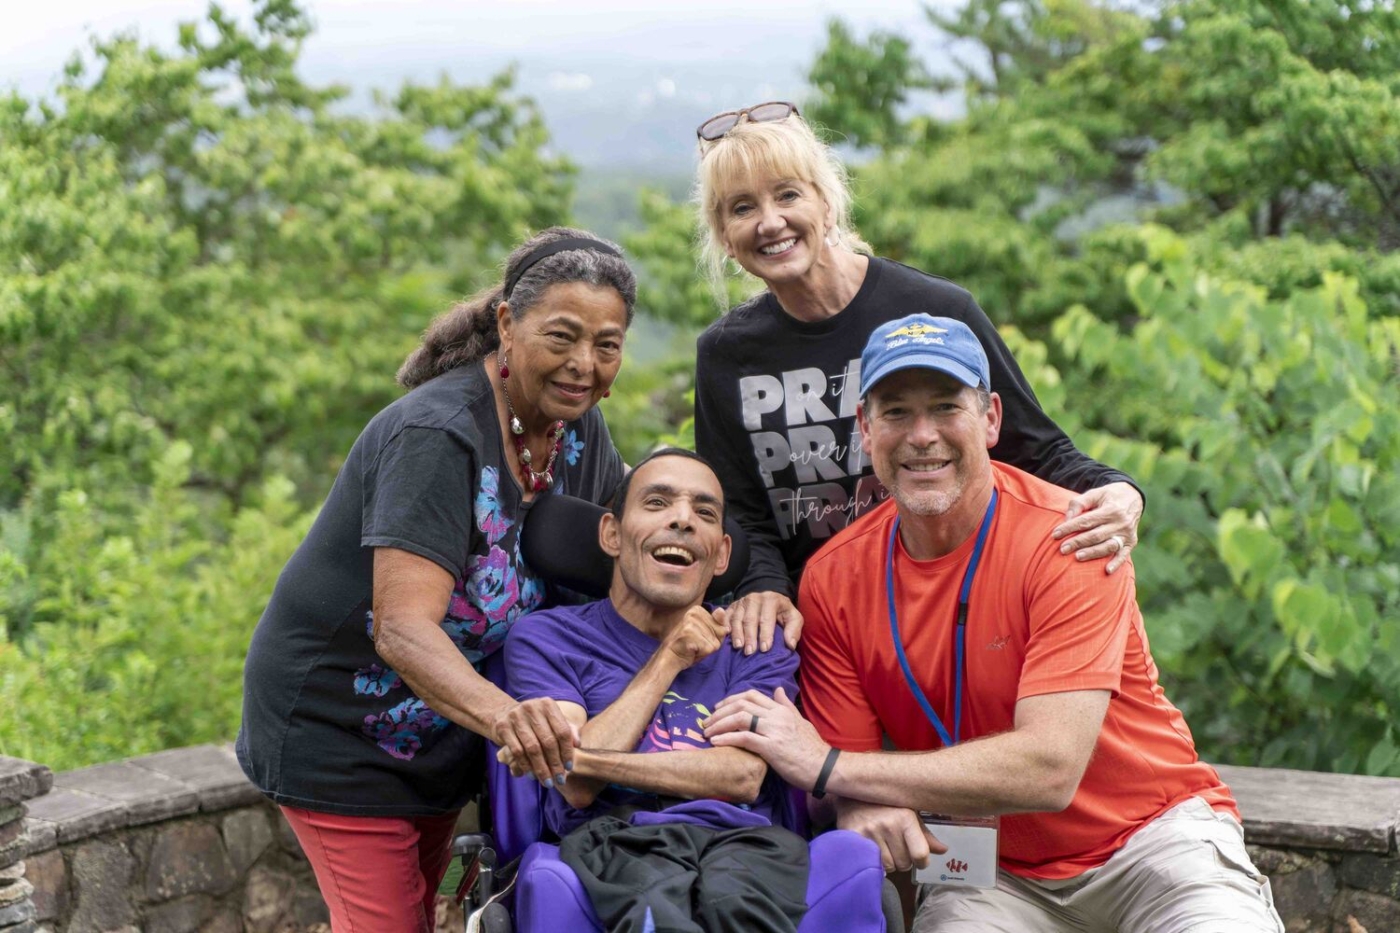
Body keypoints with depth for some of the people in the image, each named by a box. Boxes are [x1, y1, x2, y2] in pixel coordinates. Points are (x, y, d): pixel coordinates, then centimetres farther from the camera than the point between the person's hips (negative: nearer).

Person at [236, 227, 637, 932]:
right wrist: (503, 715, -57)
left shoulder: (577, 427, -4)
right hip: (339, 732, -8)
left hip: (440, 734, 8)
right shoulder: (436, 436, -29)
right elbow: (403, 627, -38)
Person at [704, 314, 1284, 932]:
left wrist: (829, 766, -26)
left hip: (1150, 837, -2)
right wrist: (861, 807, -27)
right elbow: (841, 771, -2)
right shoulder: (832, 578, -5)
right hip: (996, 874, 3)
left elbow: (1050, 769, -26)